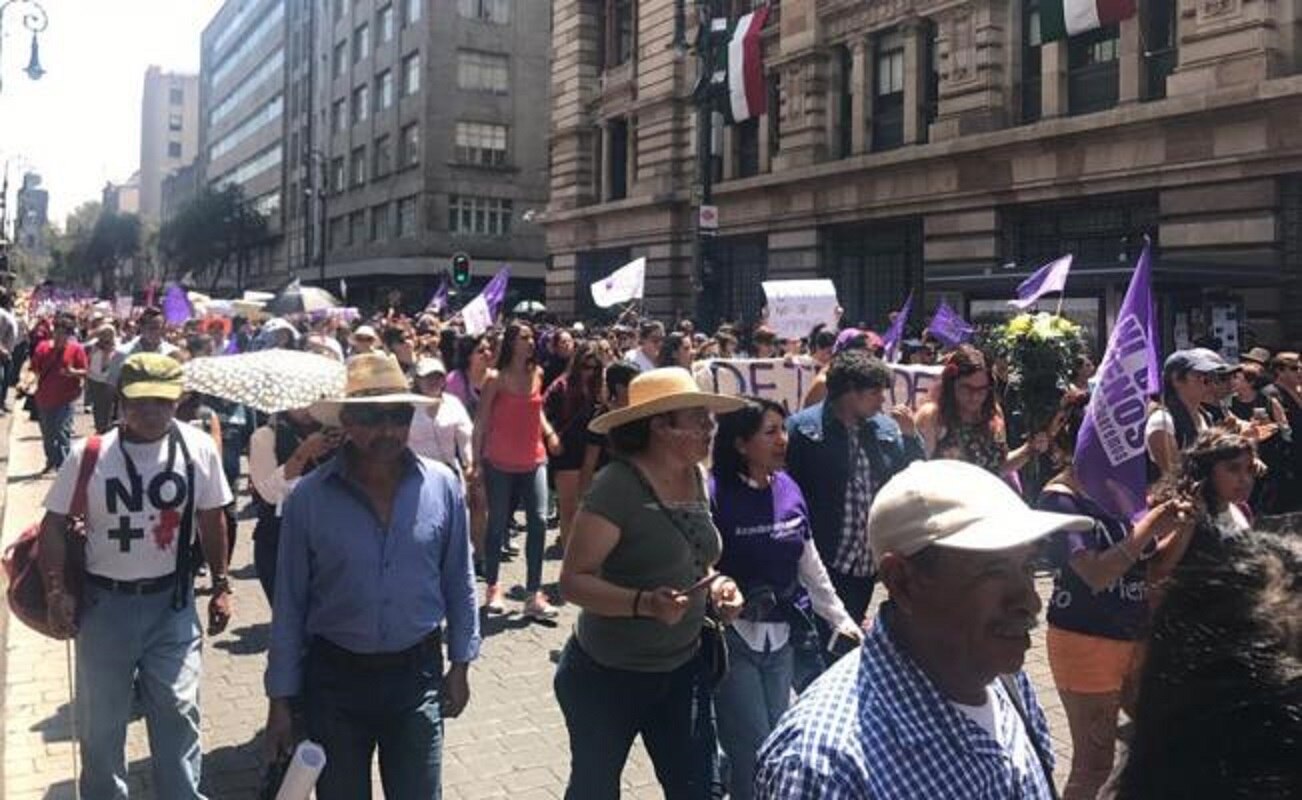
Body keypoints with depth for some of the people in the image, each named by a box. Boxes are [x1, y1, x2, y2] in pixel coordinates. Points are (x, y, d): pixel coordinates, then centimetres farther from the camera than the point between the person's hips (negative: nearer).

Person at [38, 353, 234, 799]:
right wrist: (56, 593, -13)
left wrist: (221, 587, 6)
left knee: (178, 711, 2)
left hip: (172, 600, 0)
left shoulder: (199, 448, -6)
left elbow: (212, 520, 4)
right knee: (100, 718, 15)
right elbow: (54, 526, -3)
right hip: (104, 602, 0)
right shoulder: (89, 454, -10)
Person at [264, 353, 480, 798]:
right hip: (334, 677, 0)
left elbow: (458, 582, 4)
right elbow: (290, 605, -3)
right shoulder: (309, 497, -11)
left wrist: (461, 663, 6)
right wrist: (281, 698, -1)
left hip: (417, 675, 1)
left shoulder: (442, 486, -7)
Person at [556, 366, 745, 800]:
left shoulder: (697, 478, 1)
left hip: (683, 668, 6)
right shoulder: (617, 485, -22)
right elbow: (572, 580, -23)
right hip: (607, 675, -6)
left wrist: (715, 585, -3)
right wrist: (644, 602, -36)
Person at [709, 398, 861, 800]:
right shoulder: (714, 493, -18)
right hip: (732, 637, -6)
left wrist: (840, 617, 13)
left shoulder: (788, 488, 2)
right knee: (755, 751, -1)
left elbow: (809, 563, 11)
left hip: (780, 636, 6)